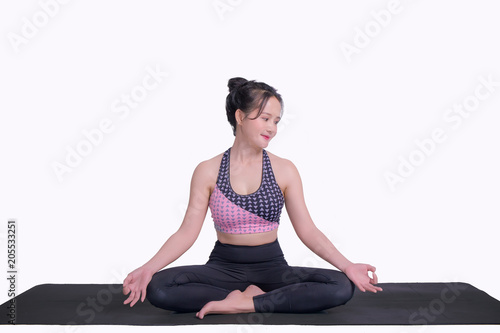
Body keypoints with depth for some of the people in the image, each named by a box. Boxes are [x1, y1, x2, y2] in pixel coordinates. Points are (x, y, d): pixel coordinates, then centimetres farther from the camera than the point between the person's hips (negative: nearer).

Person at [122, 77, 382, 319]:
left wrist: (347, 266, -14)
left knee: (341, 287, -25)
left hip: (271, 266, 1)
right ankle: (257, 297, -17)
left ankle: (243, 303, -19)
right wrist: (149, 267, -18)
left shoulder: (284, 170, 0)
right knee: (157, 288, -27)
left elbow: (307, 230, -2)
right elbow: (187, 232, -4)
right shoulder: (207, 172, -1)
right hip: (224, 266, 0)